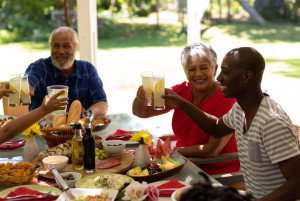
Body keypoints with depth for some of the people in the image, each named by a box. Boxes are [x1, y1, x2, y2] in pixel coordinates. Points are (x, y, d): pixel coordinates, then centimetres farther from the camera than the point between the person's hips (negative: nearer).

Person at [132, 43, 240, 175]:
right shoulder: (181, 91, -1)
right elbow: (140, 112, -1)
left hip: (219, 173, -5)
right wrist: (141, 97, -22)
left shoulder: (227, 100, -16)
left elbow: (213, 150, -18)